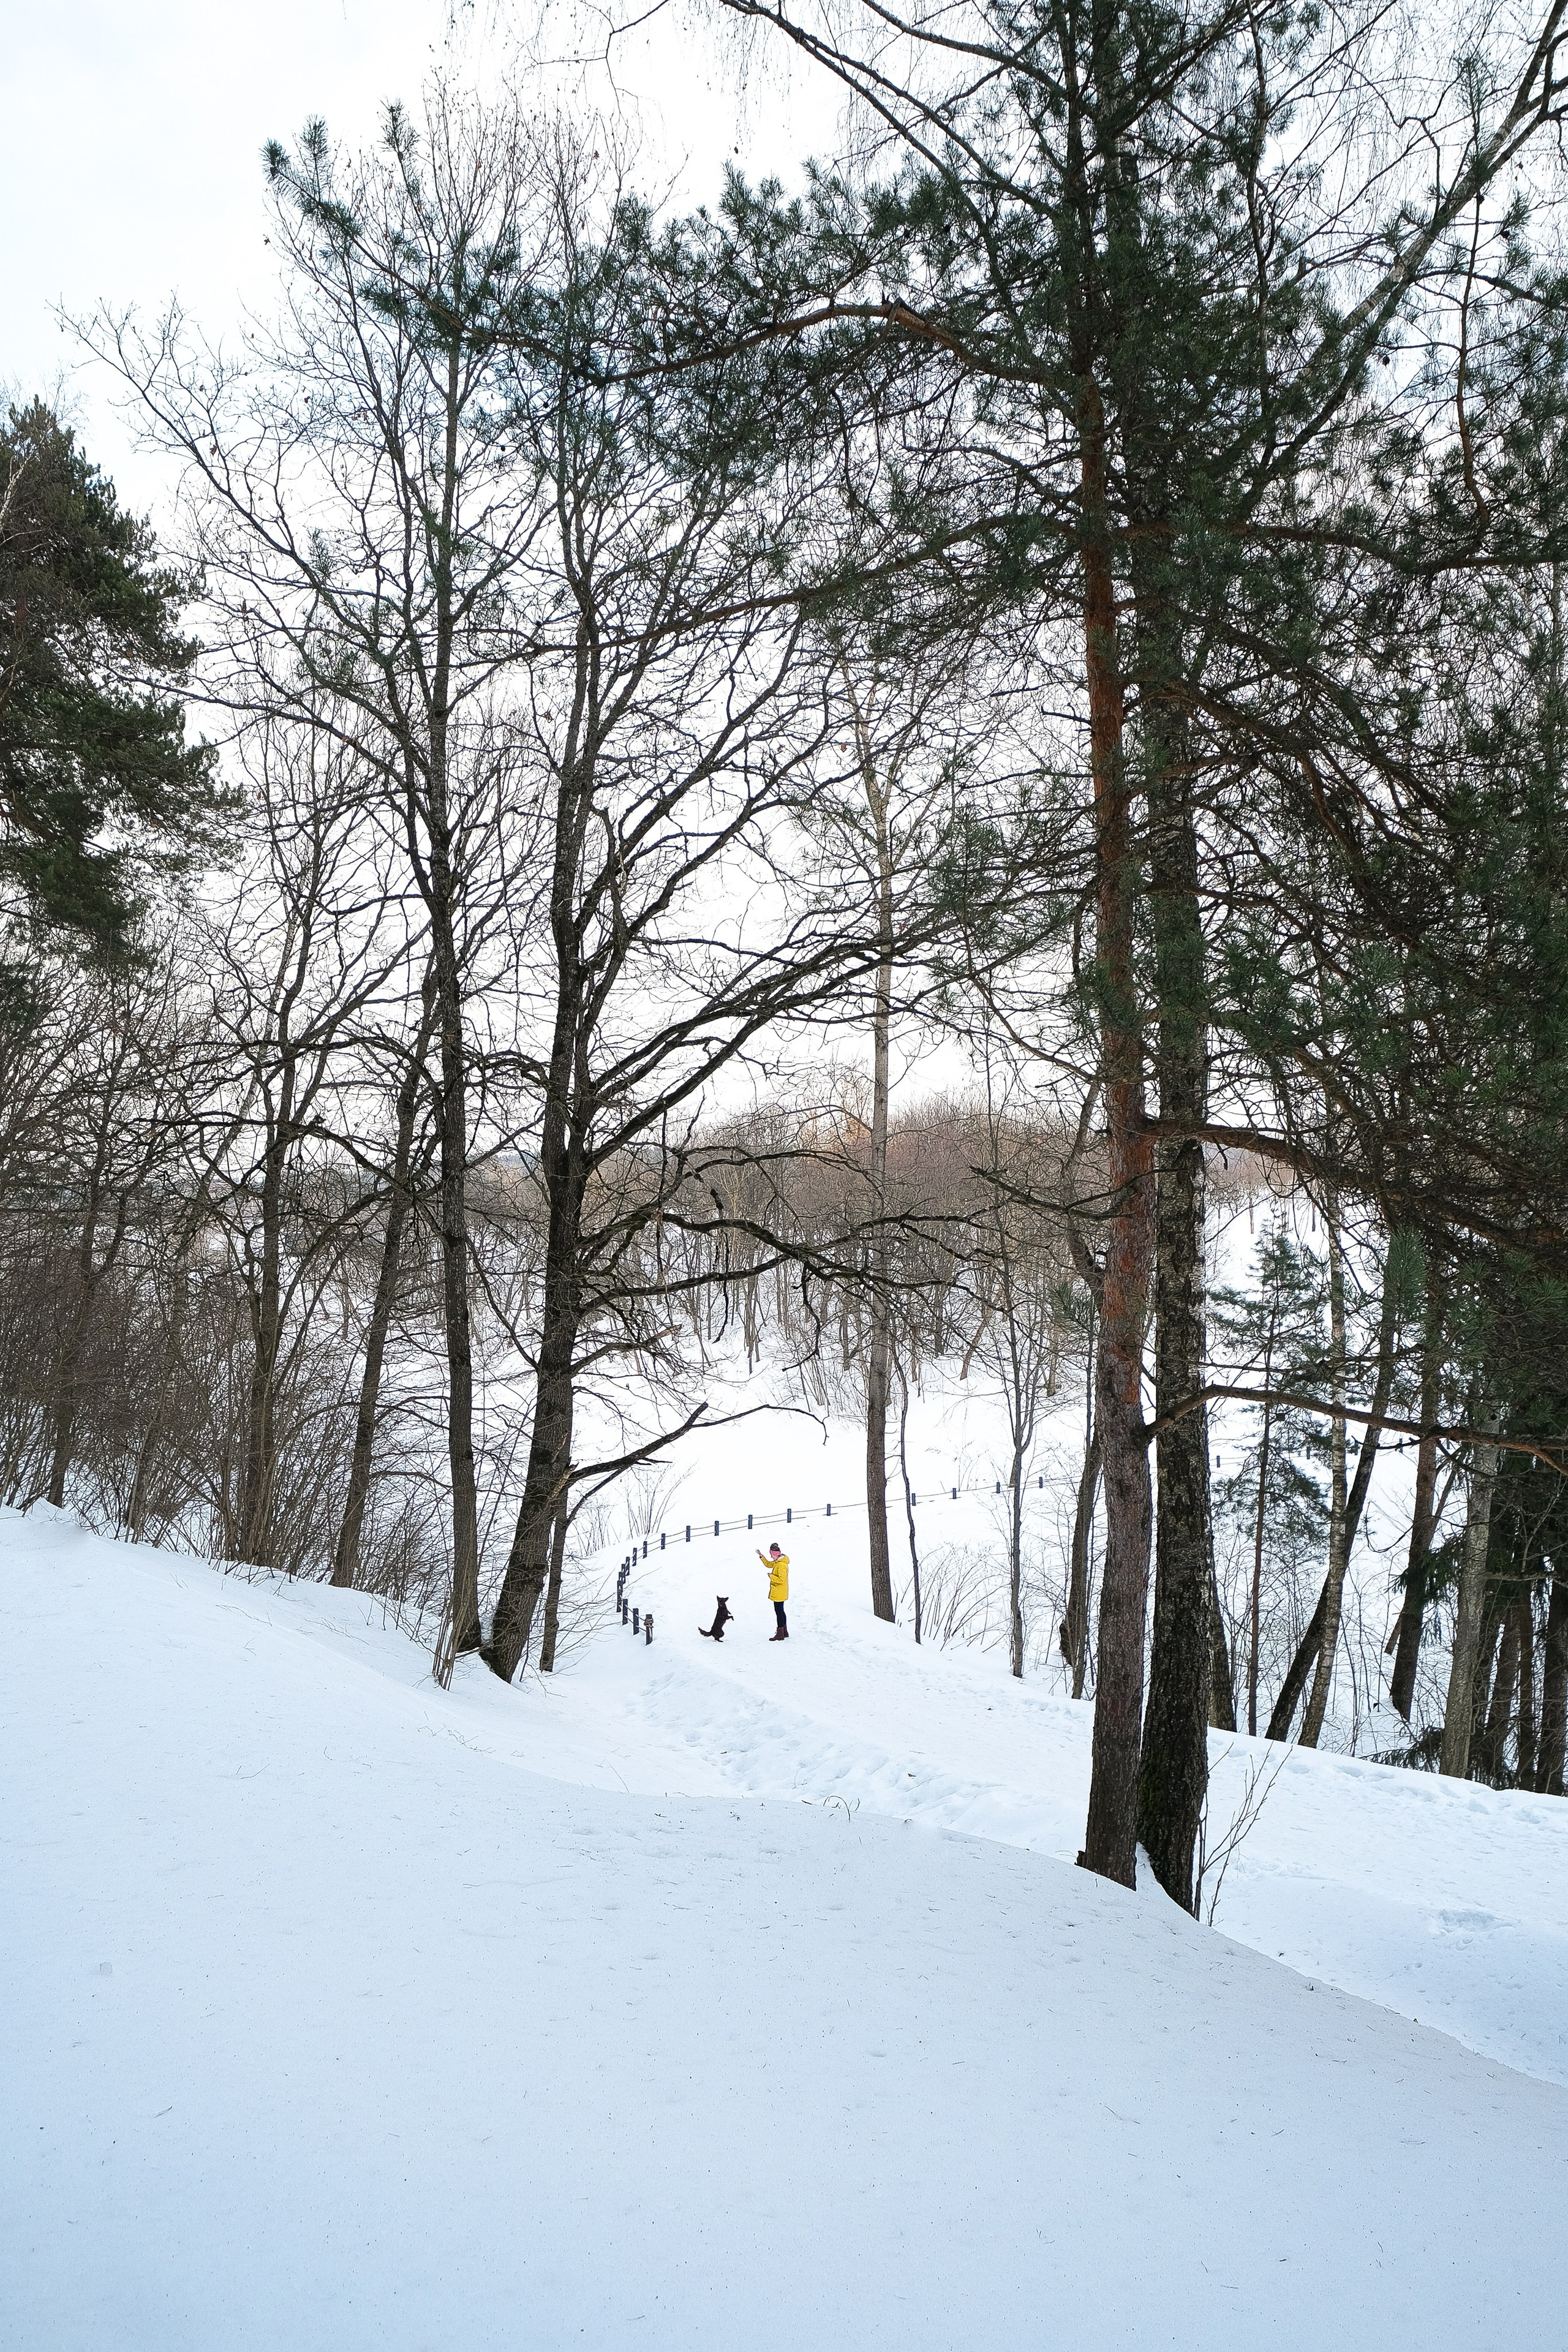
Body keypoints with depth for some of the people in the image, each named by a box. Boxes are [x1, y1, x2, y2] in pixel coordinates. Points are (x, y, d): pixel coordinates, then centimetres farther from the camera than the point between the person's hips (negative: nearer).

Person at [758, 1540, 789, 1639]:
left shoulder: (782, 1565, -24)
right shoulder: (777, 1562, 8)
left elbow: (781, 1580, -29)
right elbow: (768, 1564, 25)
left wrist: (771, 1576, -18)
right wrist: (762, 1557, 15)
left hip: (779, 1594, -10)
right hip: (778, 1593, 10)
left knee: (779, 1612, -3)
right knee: (780, 1612, 18)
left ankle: (780, 1635, 3)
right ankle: (785, 1632, 27)